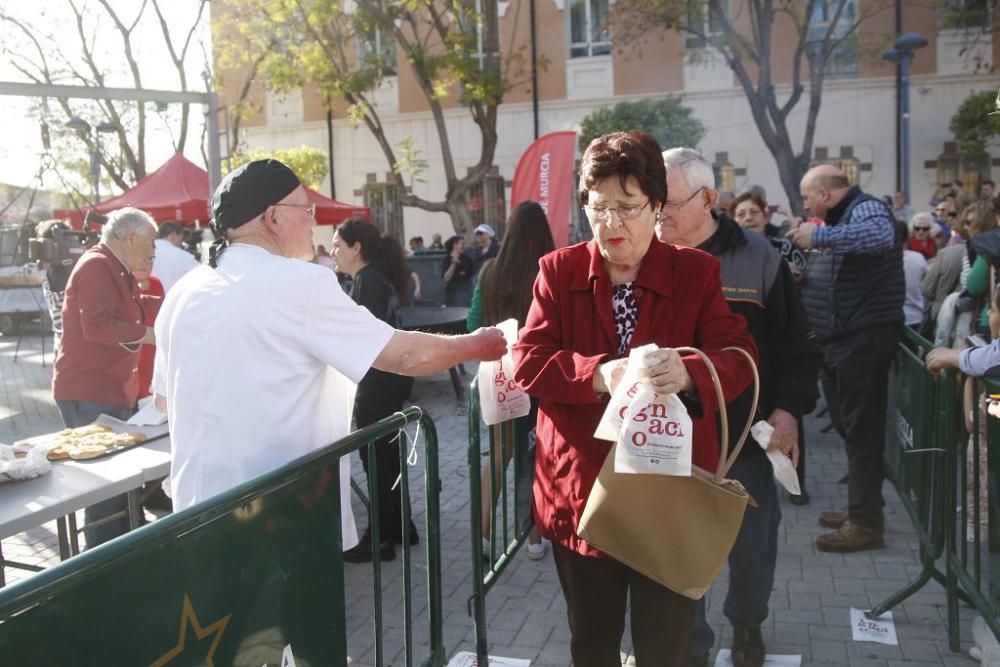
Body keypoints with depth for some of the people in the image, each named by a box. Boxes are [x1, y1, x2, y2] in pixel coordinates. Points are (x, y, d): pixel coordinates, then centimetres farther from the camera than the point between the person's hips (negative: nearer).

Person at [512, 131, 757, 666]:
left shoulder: (697, 272, -1)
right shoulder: (558, 271, 1)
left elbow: (739, 357, -10)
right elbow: (527, 360, -8)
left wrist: (689, 372, -33)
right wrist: (598, 374, -26)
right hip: (580, 489, 1)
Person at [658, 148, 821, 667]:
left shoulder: (757, 257, -3)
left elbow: (796, 343, 1)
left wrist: (788, 410, -8)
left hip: (746, 435, 0)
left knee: (752, 543, 14)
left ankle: (747, 623, 42)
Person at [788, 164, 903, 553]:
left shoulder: (866, 209, -11)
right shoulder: (840, 218, 19)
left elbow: (881, 235, -36)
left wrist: (819, 236, -34)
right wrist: (802, 277, 6)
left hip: (864, 339, -10)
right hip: (841, 340, 10)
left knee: (862, 431, -5)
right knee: (849, 427, 17)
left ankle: (866, 523, 2)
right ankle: (861, 507, 29)